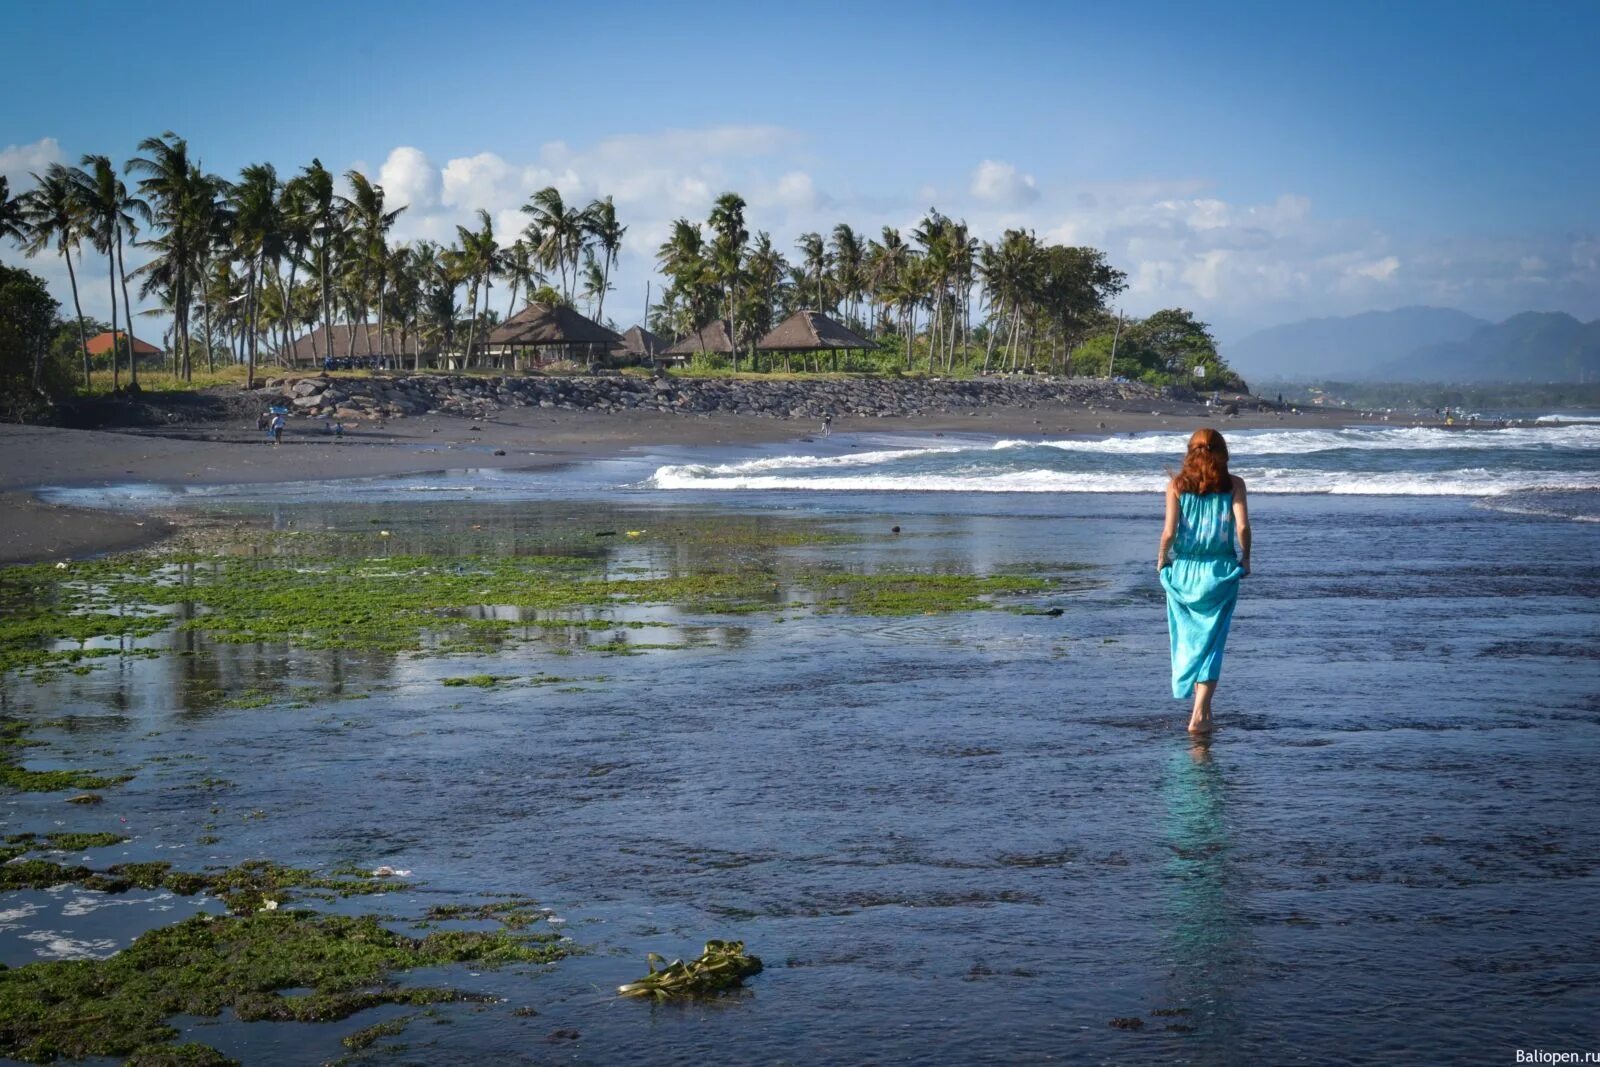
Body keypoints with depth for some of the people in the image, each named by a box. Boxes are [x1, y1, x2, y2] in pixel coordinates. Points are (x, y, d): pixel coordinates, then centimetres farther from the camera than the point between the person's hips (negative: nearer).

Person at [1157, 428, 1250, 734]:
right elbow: (1242, 527, -10)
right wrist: (1245, 559, 5)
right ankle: (1199, 715, -5)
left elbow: (1169, 530, -7)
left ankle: (1201, 706, 25)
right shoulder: (1234, 484, -1)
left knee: (1188, 637, 16)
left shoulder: (1177, 484, 0)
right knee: (1211, 642, 2)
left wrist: (1162, 559, 9)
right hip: (1220, 570, -1)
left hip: (1183, 570, 1)